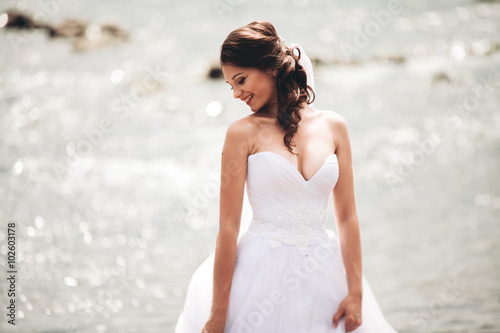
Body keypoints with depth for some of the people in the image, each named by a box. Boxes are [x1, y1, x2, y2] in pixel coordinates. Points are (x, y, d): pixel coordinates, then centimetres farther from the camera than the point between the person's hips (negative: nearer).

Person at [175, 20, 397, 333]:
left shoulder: (332, 126, 3)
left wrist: (356, 294, -1)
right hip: (263, 274, -2)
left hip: (322, 278, 3)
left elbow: (347, 217, 5)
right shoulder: (244, 133, -5)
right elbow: (228, 227, -7)